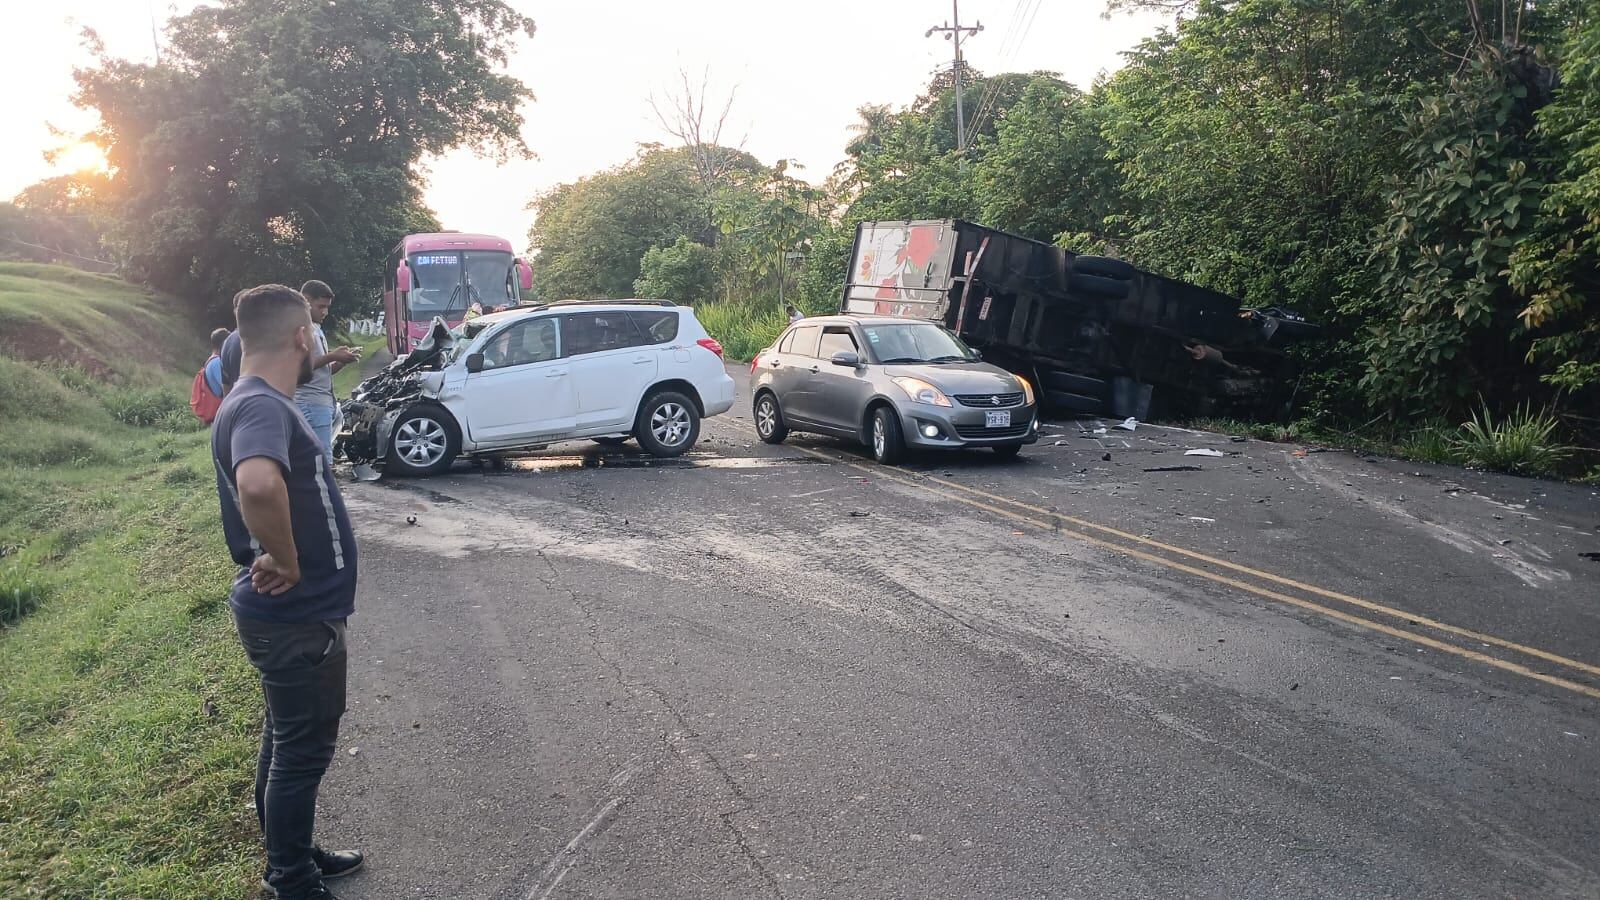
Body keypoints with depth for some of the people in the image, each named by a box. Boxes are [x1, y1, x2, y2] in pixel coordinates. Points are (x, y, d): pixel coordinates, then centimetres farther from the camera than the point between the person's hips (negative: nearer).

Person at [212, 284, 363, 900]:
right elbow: (258, 485, -46)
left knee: (289, 741, 22)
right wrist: (288, 563, -31)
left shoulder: (258, 403, 8)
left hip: (291, 614, 10)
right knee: (303, 750, 5)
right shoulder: (261, 406, -24)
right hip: (297, 618, -10)